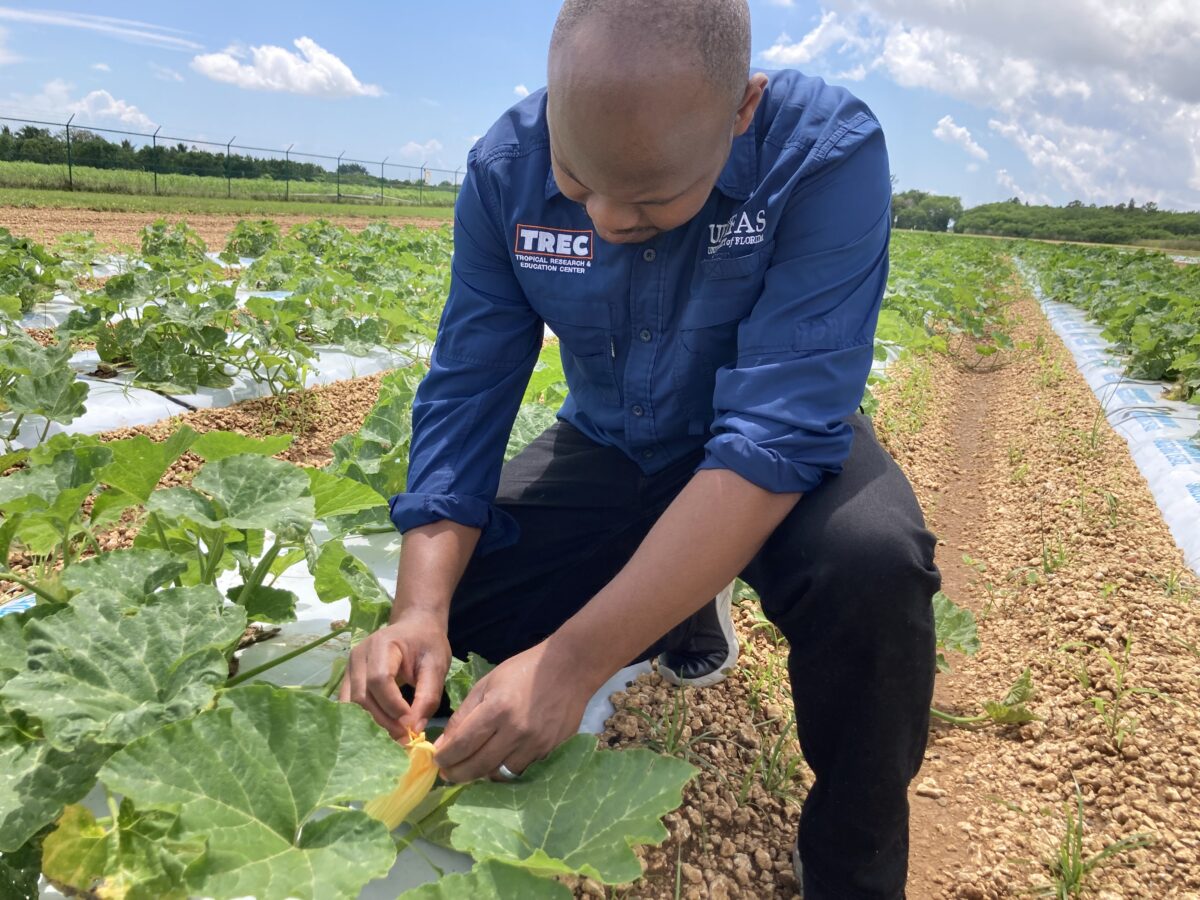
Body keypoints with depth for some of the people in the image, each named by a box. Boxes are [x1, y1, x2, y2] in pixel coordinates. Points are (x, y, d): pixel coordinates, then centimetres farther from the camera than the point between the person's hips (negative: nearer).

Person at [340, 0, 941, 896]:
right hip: (612, 452, 4)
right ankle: (682, 614, 15)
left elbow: (777, 436, -35)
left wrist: (575, 659, -41)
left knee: (872, 564, -35)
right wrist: (421, 612, -30)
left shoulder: (830, 155, -29)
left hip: (782, 459, -3)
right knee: (445, 588, -13)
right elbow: (464, 396, -14)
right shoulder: (505, 169, -16)